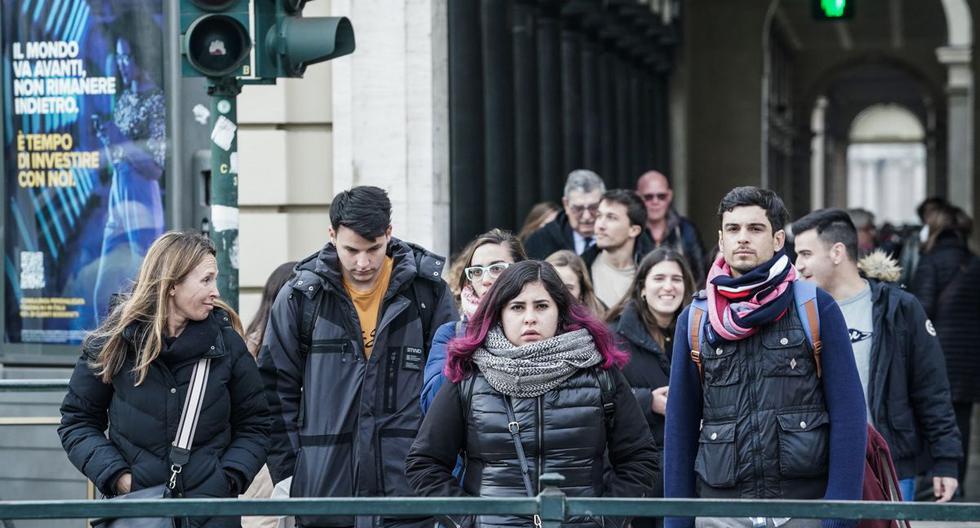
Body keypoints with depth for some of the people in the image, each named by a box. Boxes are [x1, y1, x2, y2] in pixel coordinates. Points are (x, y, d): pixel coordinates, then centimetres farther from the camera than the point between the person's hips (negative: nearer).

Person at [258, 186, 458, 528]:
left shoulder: (427, 289, 2)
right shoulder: (301, 295, 2)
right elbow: (277, 387, 7)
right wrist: (286, 472, 1)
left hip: (408, 487, 0)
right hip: (324, 488, 0)